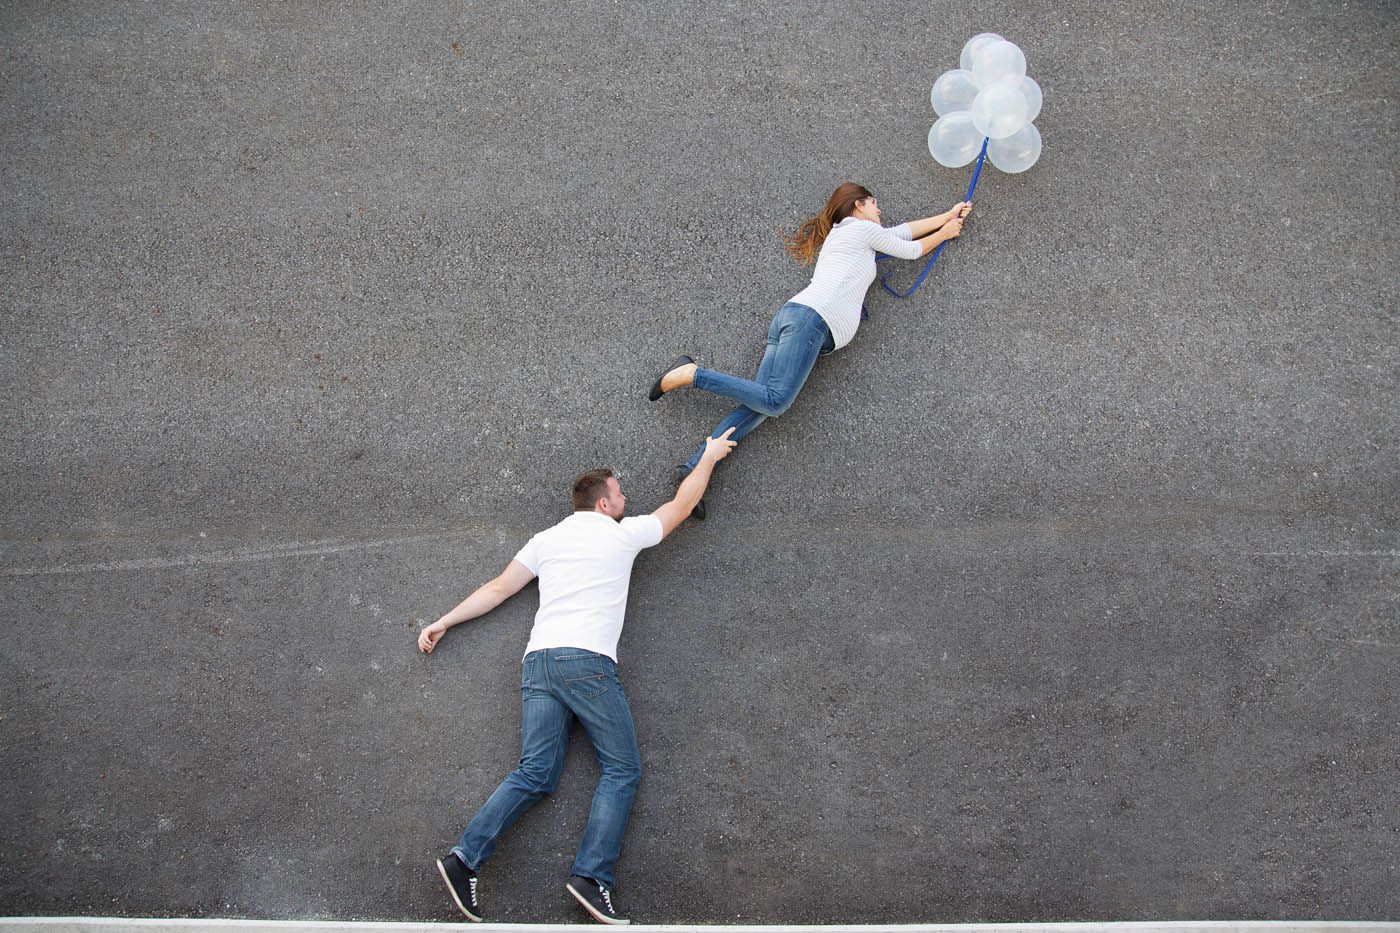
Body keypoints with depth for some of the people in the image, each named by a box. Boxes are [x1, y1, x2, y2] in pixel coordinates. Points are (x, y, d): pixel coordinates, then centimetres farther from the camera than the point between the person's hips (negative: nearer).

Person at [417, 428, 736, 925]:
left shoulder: (546, 539, 19)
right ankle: (592, 876, -13)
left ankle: (465, 857, -10)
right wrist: (709, 457, 34)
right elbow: (681, 506, 20)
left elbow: (497, 589, 19)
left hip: (537, 661, 6)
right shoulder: (623, 534, 7)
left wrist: (444, 622, 28)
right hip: (587, 661, -6)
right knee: (622, 769, 1)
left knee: (535, 773, 4)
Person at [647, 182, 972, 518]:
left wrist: (948, 215, 50)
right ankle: (692, 373, -21)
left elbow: (905, 229, 43)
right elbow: (912, 250, 24)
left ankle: (694, 467, -25)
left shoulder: (838, 234, 37)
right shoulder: (863, 228, 13)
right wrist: (944, 234, 41)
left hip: (790, 314, 9)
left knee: (760, 404, -9)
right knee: (775, 401, -23)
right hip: (809, 317, -9)